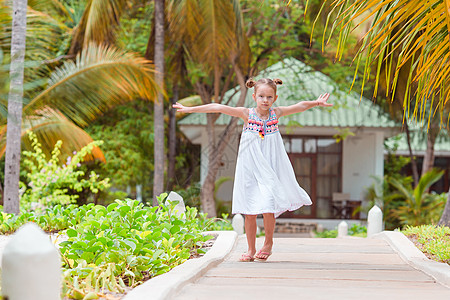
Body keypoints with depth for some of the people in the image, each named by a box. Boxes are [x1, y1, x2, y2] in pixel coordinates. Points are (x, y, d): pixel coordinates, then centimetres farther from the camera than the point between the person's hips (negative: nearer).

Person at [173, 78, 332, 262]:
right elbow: (218, 108, -6)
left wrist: (317, 103, 2)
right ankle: (251, 249, 17)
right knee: (250, 212, 2)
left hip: (270, 169, 0)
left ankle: (268, 242, 15)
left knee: (268, 209, -10)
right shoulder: (247, 114, -2)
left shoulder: (276, 113, 3)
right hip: (250, 168, 0)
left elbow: (300, 106, 13)